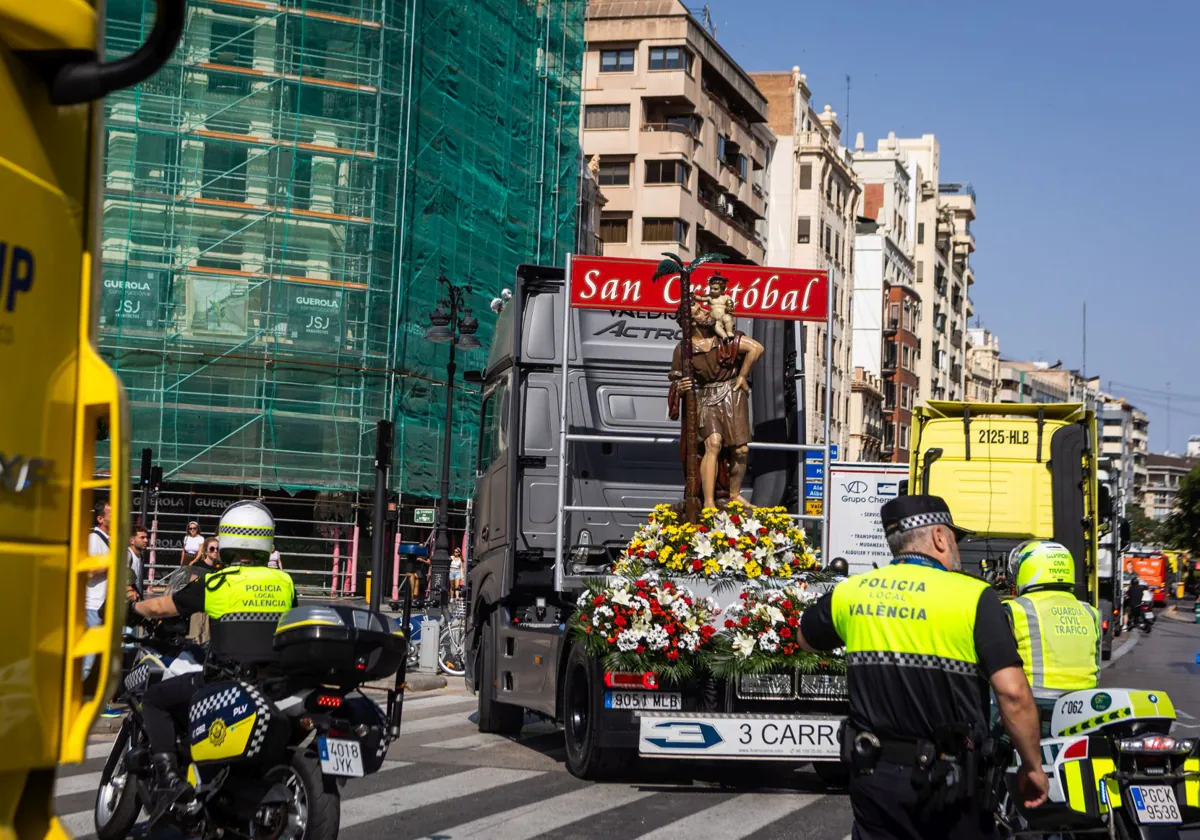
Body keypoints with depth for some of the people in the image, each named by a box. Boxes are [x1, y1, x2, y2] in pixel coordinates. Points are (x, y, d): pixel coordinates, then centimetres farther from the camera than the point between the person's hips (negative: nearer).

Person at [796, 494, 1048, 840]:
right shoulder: (973, 596, -11)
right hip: (947, 780, -3)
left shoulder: (850, 592, 2)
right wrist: (1032, 766, -6)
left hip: (873, 774, 3)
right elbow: (1013, 692, -18)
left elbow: (807, 639, 23)